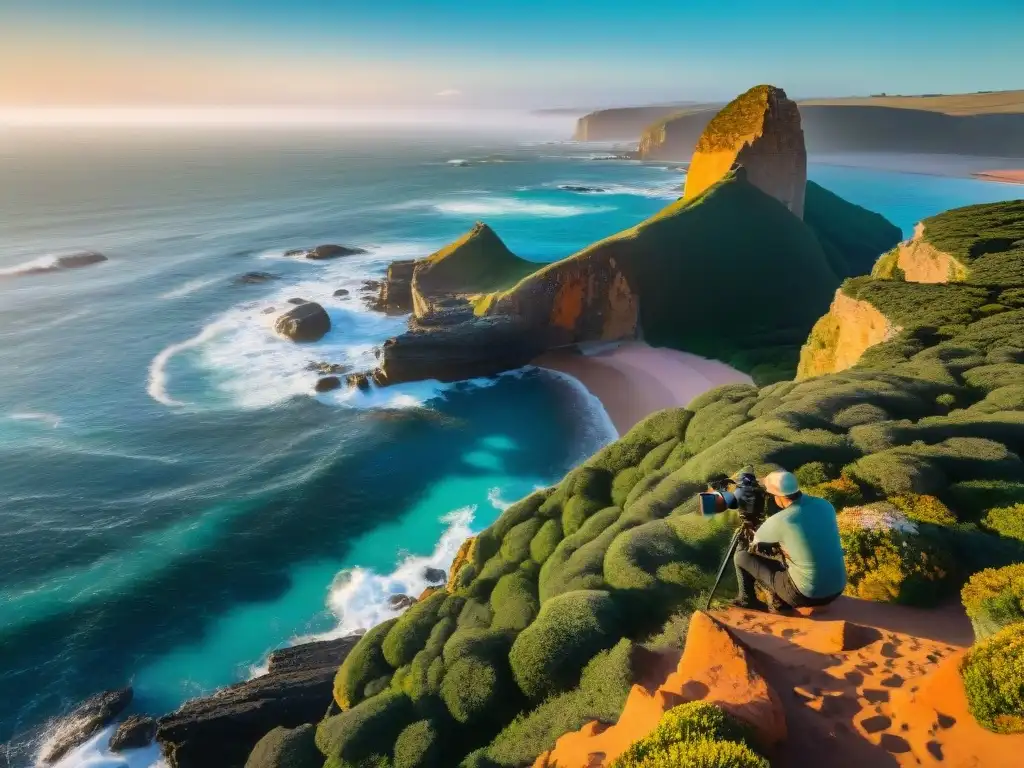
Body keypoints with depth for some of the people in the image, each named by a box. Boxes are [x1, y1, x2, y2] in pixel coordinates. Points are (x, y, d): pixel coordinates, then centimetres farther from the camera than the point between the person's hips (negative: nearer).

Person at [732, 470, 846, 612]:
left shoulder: (780, 521, -19)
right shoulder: (825, 505, -2)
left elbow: (754, 541, 2)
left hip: (806, 595, -6)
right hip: (837, 589, 6)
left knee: (741, 556, 5)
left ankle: (747, 599, 28)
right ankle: (781, 599, 28)